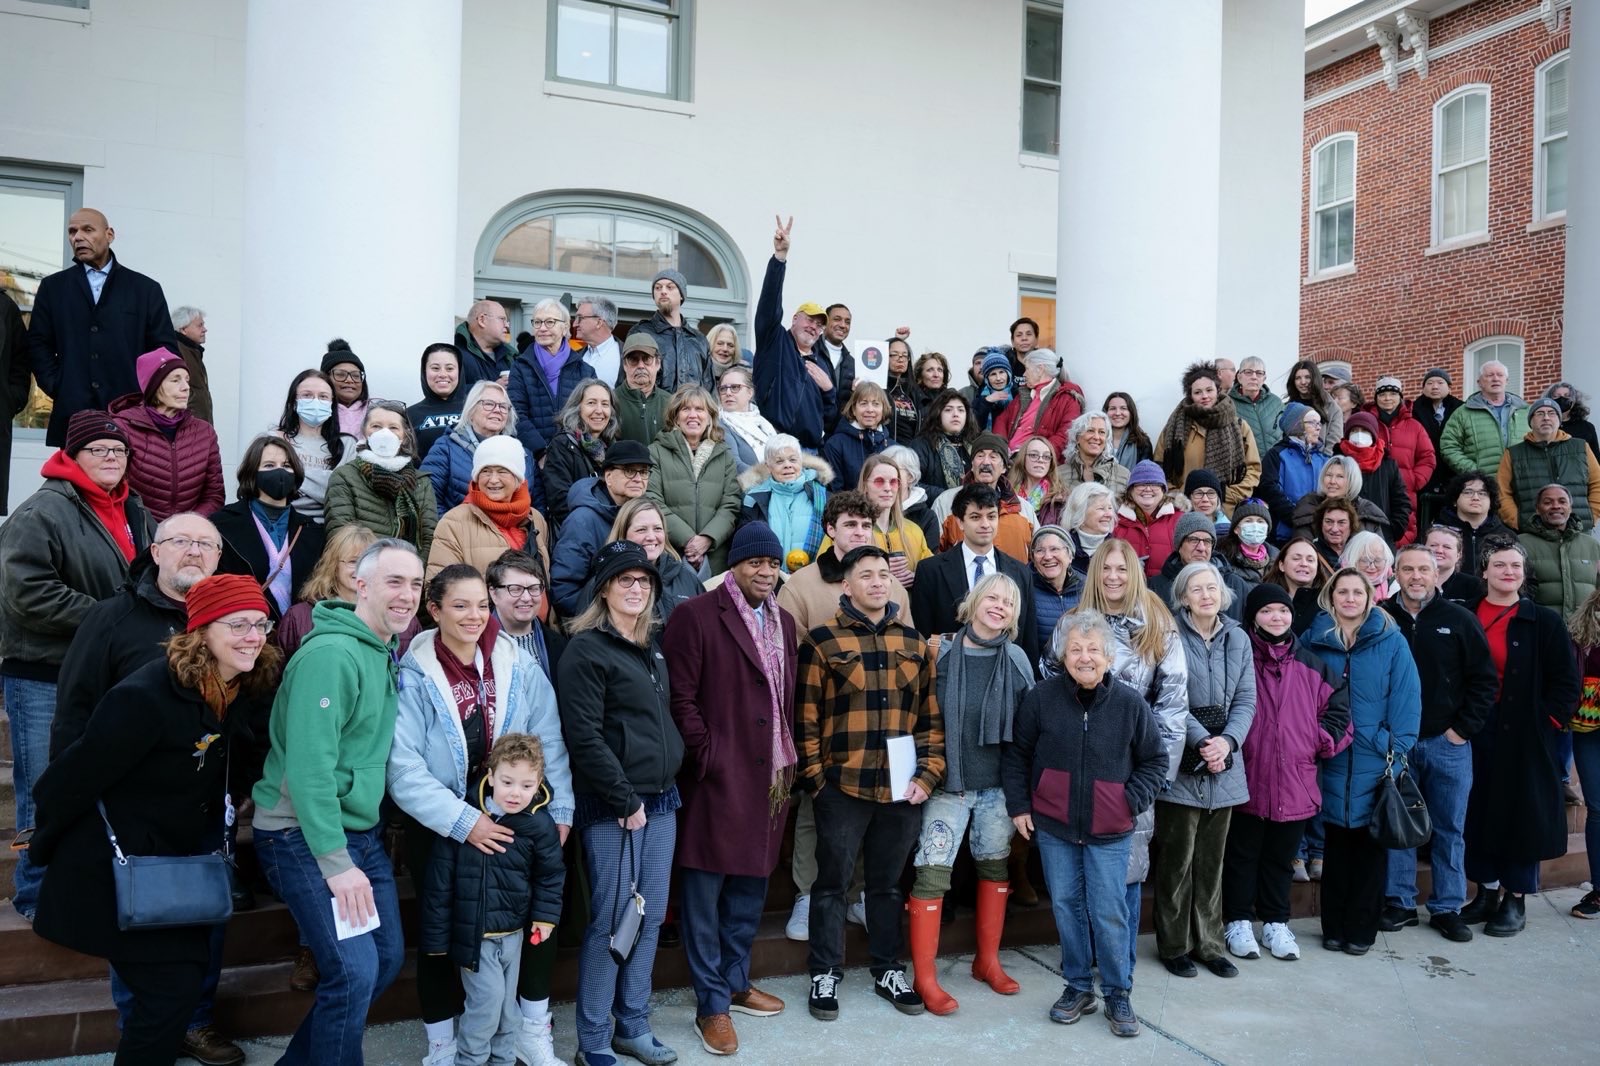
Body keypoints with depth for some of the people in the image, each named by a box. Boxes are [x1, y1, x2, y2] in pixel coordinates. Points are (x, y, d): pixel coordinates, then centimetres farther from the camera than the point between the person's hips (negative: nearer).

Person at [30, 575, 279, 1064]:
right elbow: (74, 778, -19)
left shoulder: (247, 690, -6)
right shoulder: (146, 697, -28)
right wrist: (46, 850, -7)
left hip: (179, 858, 8)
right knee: (172, 988, -6)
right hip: (118, 868, -7)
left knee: (190, 971, 19)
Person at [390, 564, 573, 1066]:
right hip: (439, 828, -2)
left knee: (539, 918, 6)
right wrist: (463, 821, -22)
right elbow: (403, 767, -19)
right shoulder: (413, 676, -14)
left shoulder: (520, 667, -6)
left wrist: (560, 811, -5)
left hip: (516, 815, 3)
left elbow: (550, 743, -2)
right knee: (441, 933, 10)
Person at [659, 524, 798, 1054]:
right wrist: (708, 757, -14)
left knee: (750, 887, 17)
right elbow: (680, 698, -12)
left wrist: (788, 762, 10)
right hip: (716, 778, -6)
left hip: (769, 777, 7)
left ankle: (737, 981, 33)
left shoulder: (784, 623, 14)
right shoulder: (695, 616, -8)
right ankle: (712, 1004, 14)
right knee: (705, 891, 3)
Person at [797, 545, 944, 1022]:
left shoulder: (912, 640, 8)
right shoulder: (822, 639, -5)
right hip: (842, 787, -3)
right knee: (832, 882, 9)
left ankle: (888, 971, 32)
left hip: (902, 788, 3)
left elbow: (931, 714, 9)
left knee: (887, 883, 17)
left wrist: (927, 775, 2)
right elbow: (805, 717, -4)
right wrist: (815, 777, -6)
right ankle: (825, 975, 24)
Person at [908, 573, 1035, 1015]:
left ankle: (987, 961, 32)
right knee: (932, 871, -6)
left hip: (999, 784, 3)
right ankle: (924, 977, 6)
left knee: (995, 866, 14)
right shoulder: (943, 651, -7)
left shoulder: (1017, 659, 1)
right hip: (949, 782, -3)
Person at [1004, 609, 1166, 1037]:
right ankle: (1077, 986, 27)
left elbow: (1155, 760, 6)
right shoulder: (1041, 697, -7)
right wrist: (1019, 805, 1)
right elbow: (1016, 754, 4)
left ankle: (1118, 994, 19)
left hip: (1110, 831, -1)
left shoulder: (1130, 703, -8)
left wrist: (1133, 801, -5)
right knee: (1066, 906, 11)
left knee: (1109, 912, 1)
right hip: (1053, 826, 1)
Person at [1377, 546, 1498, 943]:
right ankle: (1400, 903, 18)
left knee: (1449, 828, 8)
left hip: (1447, 743, 0)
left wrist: (1463, 728, -4)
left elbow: (1485, 680, 2)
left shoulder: (1459, 619, 0)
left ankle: (1448, 908, 20)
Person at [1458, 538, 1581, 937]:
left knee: (1522, 813, 3)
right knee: (1477, 811, 9)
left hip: (1524, 735, -2)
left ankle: (1515, 901, 16)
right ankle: (1487, 892, 23)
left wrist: (1546, 722, -8)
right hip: (1475, 733, 2)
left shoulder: (1545, 622, -1)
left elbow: (1567, 682, -1)